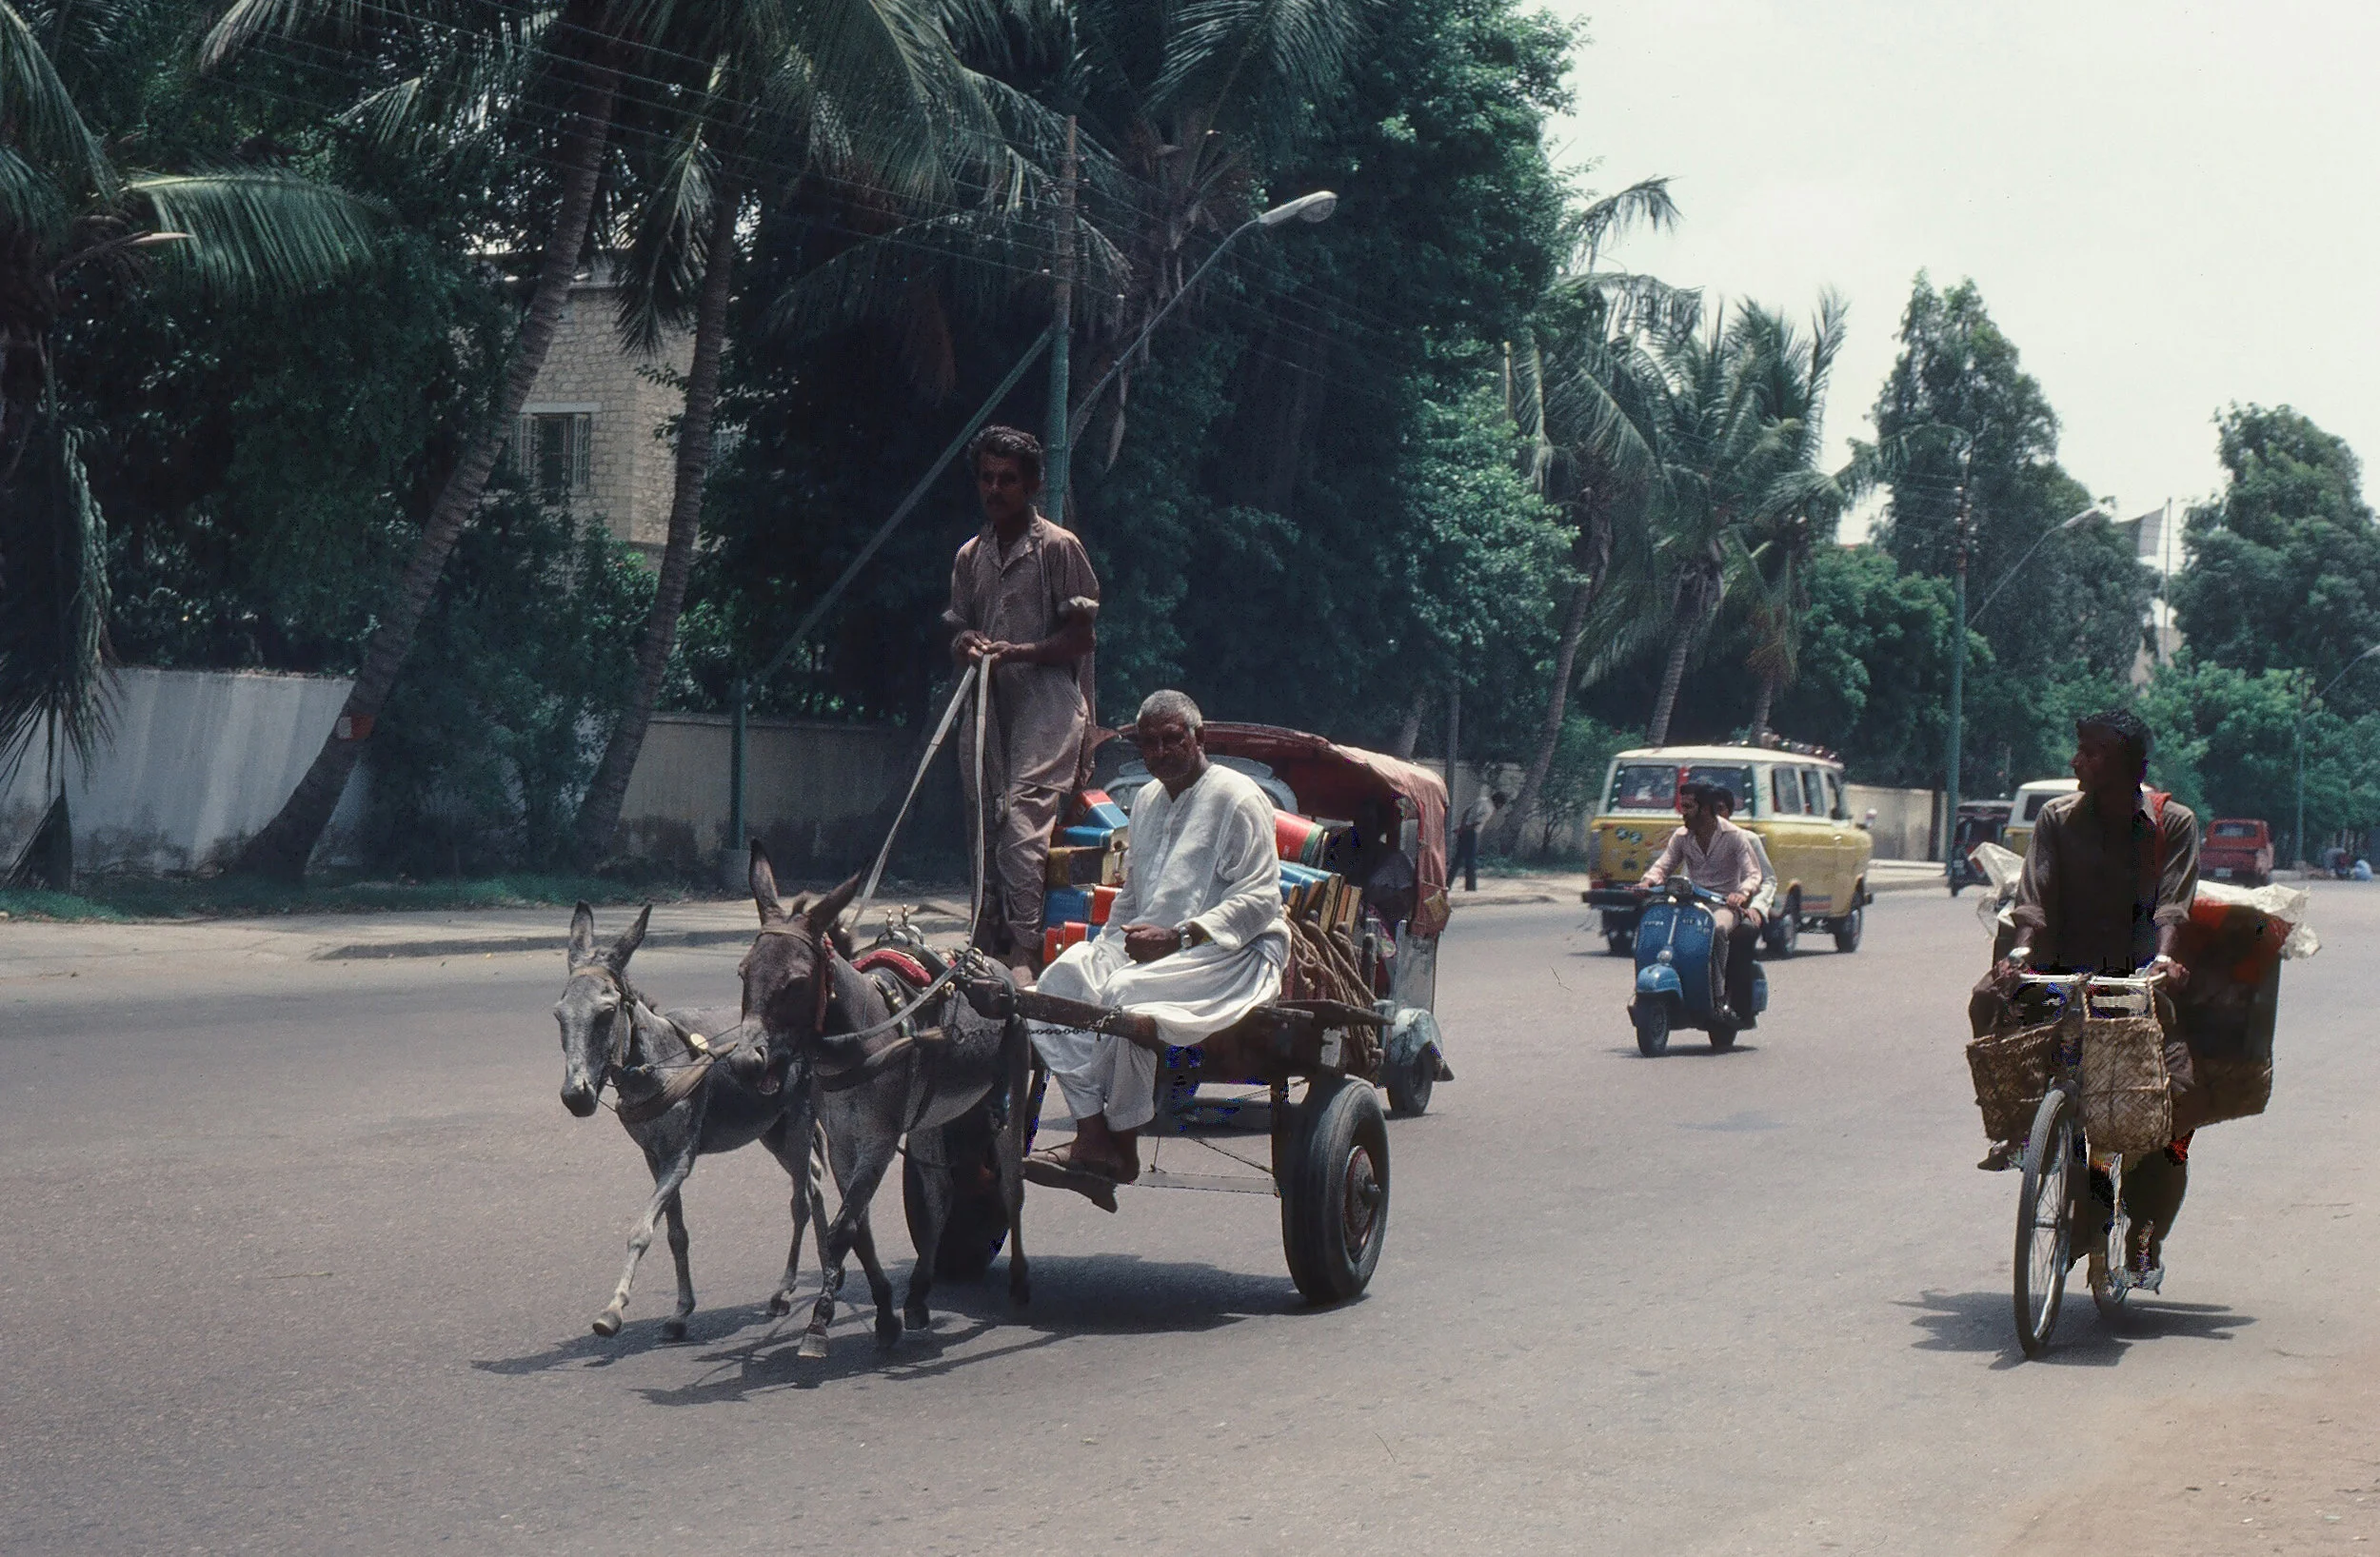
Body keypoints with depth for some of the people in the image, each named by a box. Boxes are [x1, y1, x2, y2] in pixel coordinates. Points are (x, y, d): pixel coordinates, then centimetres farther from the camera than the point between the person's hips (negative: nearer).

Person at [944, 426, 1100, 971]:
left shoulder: (1059, 547, 0)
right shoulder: (971, 556, 19)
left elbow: (1083, 637, -3)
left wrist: (1018, 652, -16)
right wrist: (966, 644, -2)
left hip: (1045, 703, -6)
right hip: (987, 705, 6)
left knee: (1023, 819, -21)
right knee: (986, 825, 4)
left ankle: (1024, 948, -28)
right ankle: (989, 943, 8)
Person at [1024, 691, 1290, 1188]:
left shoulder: (1237, 797, -5)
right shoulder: (1147, 801, 21)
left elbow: (1259, 900, -12)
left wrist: (1176, 937, -22)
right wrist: (1109, 947, 8)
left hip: (1229, 955, -8)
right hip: (1146, 947, 8)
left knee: (1126, 994, -33)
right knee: (1064, 977, -19)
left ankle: (1122, 1147, -21)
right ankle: (1091, 1133, -25)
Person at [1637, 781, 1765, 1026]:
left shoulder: (1734, 836, -1)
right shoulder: (1681, 837, 12)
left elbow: (1753, 874, -8)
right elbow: (1663, 865, 7)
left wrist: (1742, 893, -30)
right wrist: (1649, 880, -17)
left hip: (1724, 905, -4)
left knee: (1717, 929, -39)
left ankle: (1719, 1000, -38)